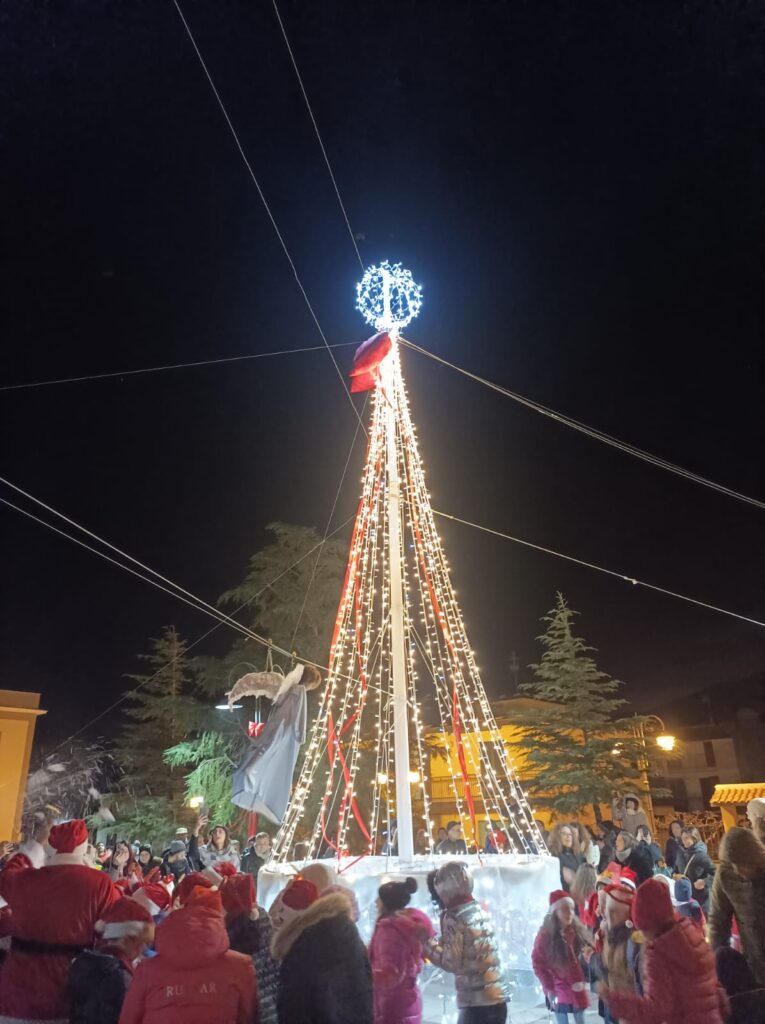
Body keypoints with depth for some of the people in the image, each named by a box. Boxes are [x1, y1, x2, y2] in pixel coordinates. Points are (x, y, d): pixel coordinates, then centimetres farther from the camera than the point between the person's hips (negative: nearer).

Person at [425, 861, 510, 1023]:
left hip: (476, 1002, -7)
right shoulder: (479, 910, 10)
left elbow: (451, 962, -14)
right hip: (498, 998, 7)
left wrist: (426, 944, -4)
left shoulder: (453, 918, -13)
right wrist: (436, 941, 13)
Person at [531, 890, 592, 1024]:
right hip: (558, 990, -4)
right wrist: (549, 988, -10)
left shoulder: (578, 931, -3)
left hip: (577, 989, 4)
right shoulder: (545, 935, -15)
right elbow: (538, 964, -10)